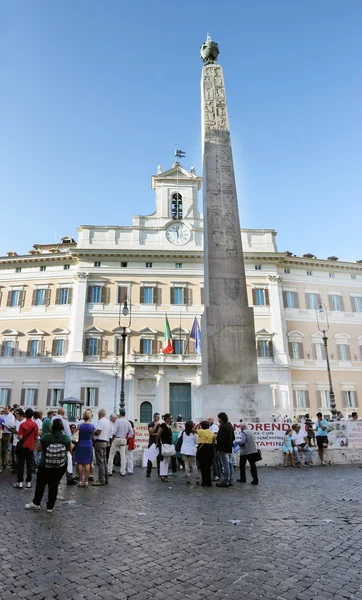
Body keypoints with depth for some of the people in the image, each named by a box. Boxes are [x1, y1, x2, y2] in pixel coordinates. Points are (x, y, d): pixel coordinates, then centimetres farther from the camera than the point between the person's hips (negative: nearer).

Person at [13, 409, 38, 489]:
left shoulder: (22, 424, -14)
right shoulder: (35, 425, -3)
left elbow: (20, 437, -16)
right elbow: (36, 437, 1)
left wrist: (18, 435, 5)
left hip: (23, 447, -3)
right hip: (31, 447, 3)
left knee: (21, 464, 5)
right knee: (29, 464, 9)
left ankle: (20, 482, 6)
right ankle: (29, 482, 11)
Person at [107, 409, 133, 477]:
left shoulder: (118, 421, -10)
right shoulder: (128, 422, 5)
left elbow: (114, 431, -15)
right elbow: (131, 433, 5)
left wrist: (113, 438, -1)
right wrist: (126, 438, 13)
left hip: (117, 439, -4)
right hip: (124, 440, 4)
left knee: (111, 455, 5)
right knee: (123, 455, 7)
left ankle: (109, 471, 5)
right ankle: (122, 472, 8)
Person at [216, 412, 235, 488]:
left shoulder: (223, 426, -17)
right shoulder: (230, 426, 13)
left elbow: (221, 438, -24)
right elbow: (233, 438, 19)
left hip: (223, 449, -9)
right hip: (229, 448, 9)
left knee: (226, 465, -5)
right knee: (230, 464, 12)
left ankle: (226, 481, -1)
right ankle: (230, 481, 19)